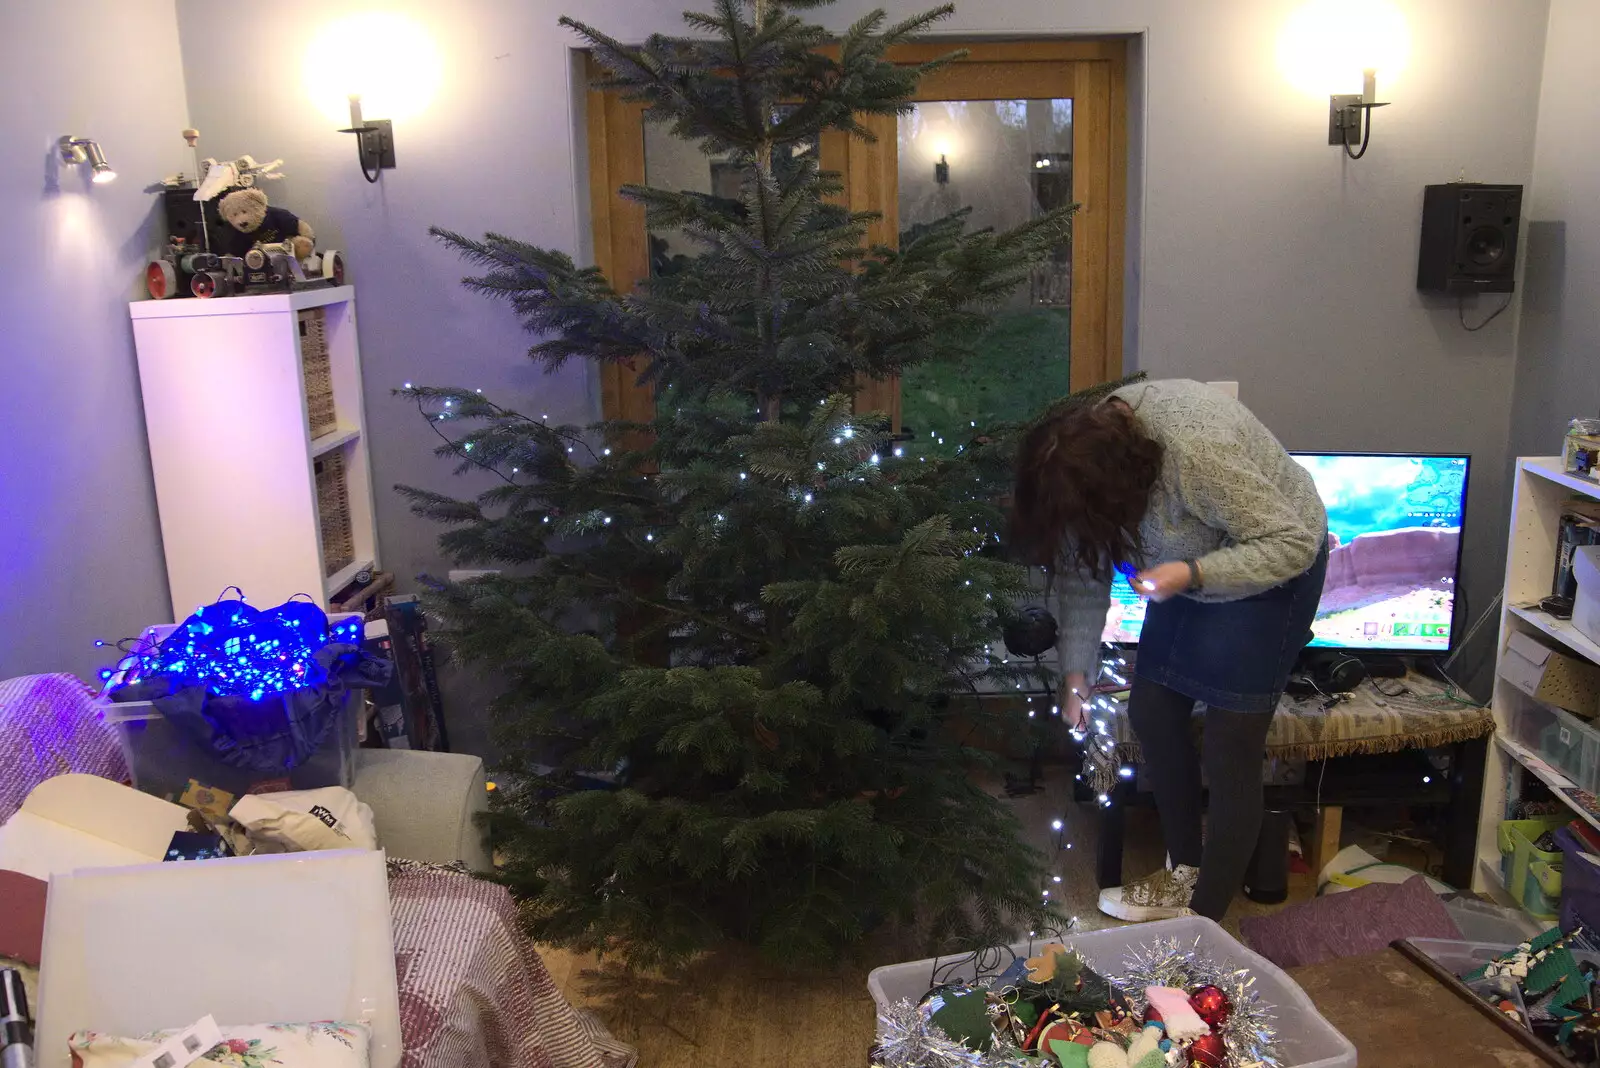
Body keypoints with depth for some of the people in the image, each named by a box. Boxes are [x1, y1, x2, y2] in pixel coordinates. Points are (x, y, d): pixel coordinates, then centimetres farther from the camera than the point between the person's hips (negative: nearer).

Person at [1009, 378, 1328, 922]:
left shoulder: (1198, 449, -38)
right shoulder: (1085, 453, -16)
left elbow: (1294, 543, -28)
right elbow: (1080, 570, -4)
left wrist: (1192, 574, -39)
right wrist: (1076, 675, -3)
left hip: (1271, 571, -7)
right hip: (1189, 570, 7)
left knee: (1230, 748, -8)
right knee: (1151, 713, 7)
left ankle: (1206, 917, 4)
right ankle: (1183, 874, 25)